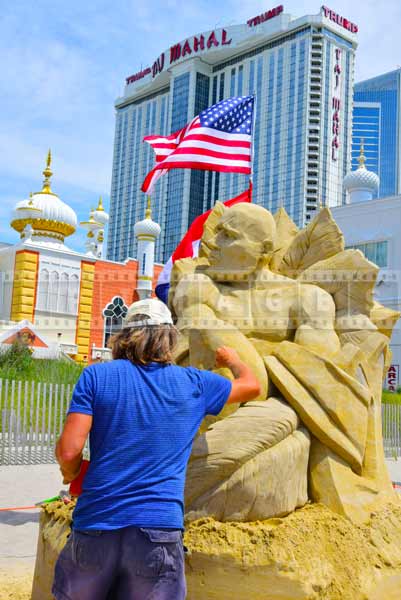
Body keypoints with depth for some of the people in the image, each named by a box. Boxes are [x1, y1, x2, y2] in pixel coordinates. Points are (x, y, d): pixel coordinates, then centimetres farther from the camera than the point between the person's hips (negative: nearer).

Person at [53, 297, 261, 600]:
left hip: (95, 525, 1)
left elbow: (69, 451, -8)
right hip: (159, 529, 0)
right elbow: (252, 386, 21)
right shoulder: (194, 383, 4)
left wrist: (71, 474, 14)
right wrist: (232, 360, 42)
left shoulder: (96, 376, -1)